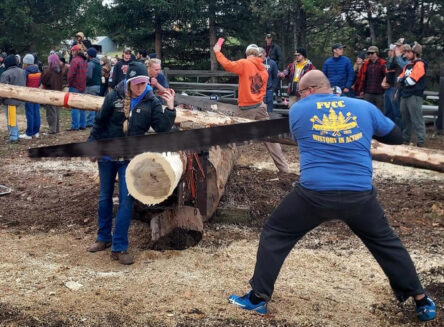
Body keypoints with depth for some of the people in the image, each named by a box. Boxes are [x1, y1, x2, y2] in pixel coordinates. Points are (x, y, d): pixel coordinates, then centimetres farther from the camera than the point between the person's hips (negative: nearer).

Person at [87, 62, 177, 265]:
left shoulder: (151, 102, -6)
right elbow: (100, 123, 1)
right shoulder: (114, 96, -8)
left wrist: (170, 109, -24)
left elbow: (162, 128, -13)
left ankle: (119, 247, 2)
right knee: (105, 198, 13)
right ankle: (104, 238, 31)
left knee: (126, 200, -5)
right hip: (107, 154, 1)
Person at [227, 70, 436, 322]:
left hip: (314, 194, -2)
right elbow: (397, 137, 18)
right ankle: (422, 301, 29)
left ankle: (258, 298, 20)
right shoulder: (365, 108, 7)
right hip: (360, 196, 2)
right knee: (386, 243, 23)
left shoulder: (298, 110, 5)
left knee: (275, 235, 18)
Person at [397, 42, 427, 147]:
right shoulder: (408, 65, 18)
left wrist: (403, 80, 0)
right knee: (405, 118, 15)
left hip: (415, 96, -9)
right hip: (405, 95, 9)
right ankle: (405, 139, 26)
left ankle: (420, 141, -5)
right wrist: (403, 79, -7)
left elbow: (411, 80, -18)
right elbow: (400, 78, 15)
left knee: (417, 120, -8)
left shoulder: (420, 64, -10)